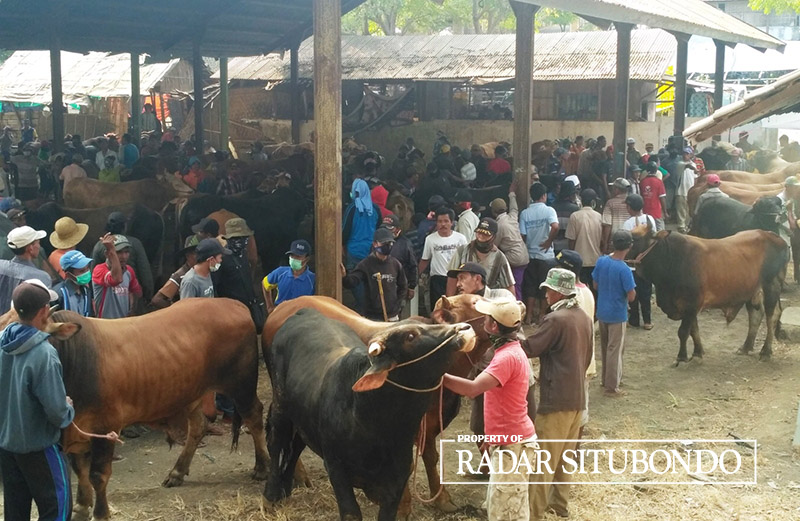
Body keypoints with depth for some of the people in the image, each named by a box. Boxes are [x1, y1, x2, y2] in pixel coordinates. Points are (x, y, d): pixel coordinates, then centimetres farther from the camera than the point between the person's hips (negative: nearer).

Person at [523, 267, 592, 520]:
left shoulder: (556, 319, -18)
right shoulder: (584, 317, 9)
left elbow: (528, 348, -13)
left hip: (556, 399, -8)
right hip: (577, 397, 8)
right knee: (566, 454, 18)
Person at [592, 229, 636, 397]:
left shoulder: (601, 261, -5)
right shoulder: (624, 270, -23)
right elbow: (631, 297, -19)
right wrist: (632, 289, 0)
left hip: (602, 312, 6)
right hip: (617, 314, -6)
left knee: (605, 348, 20)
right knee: (614, 350, 4)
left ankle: (607, 379, 34)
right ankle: (611, 388, 11)